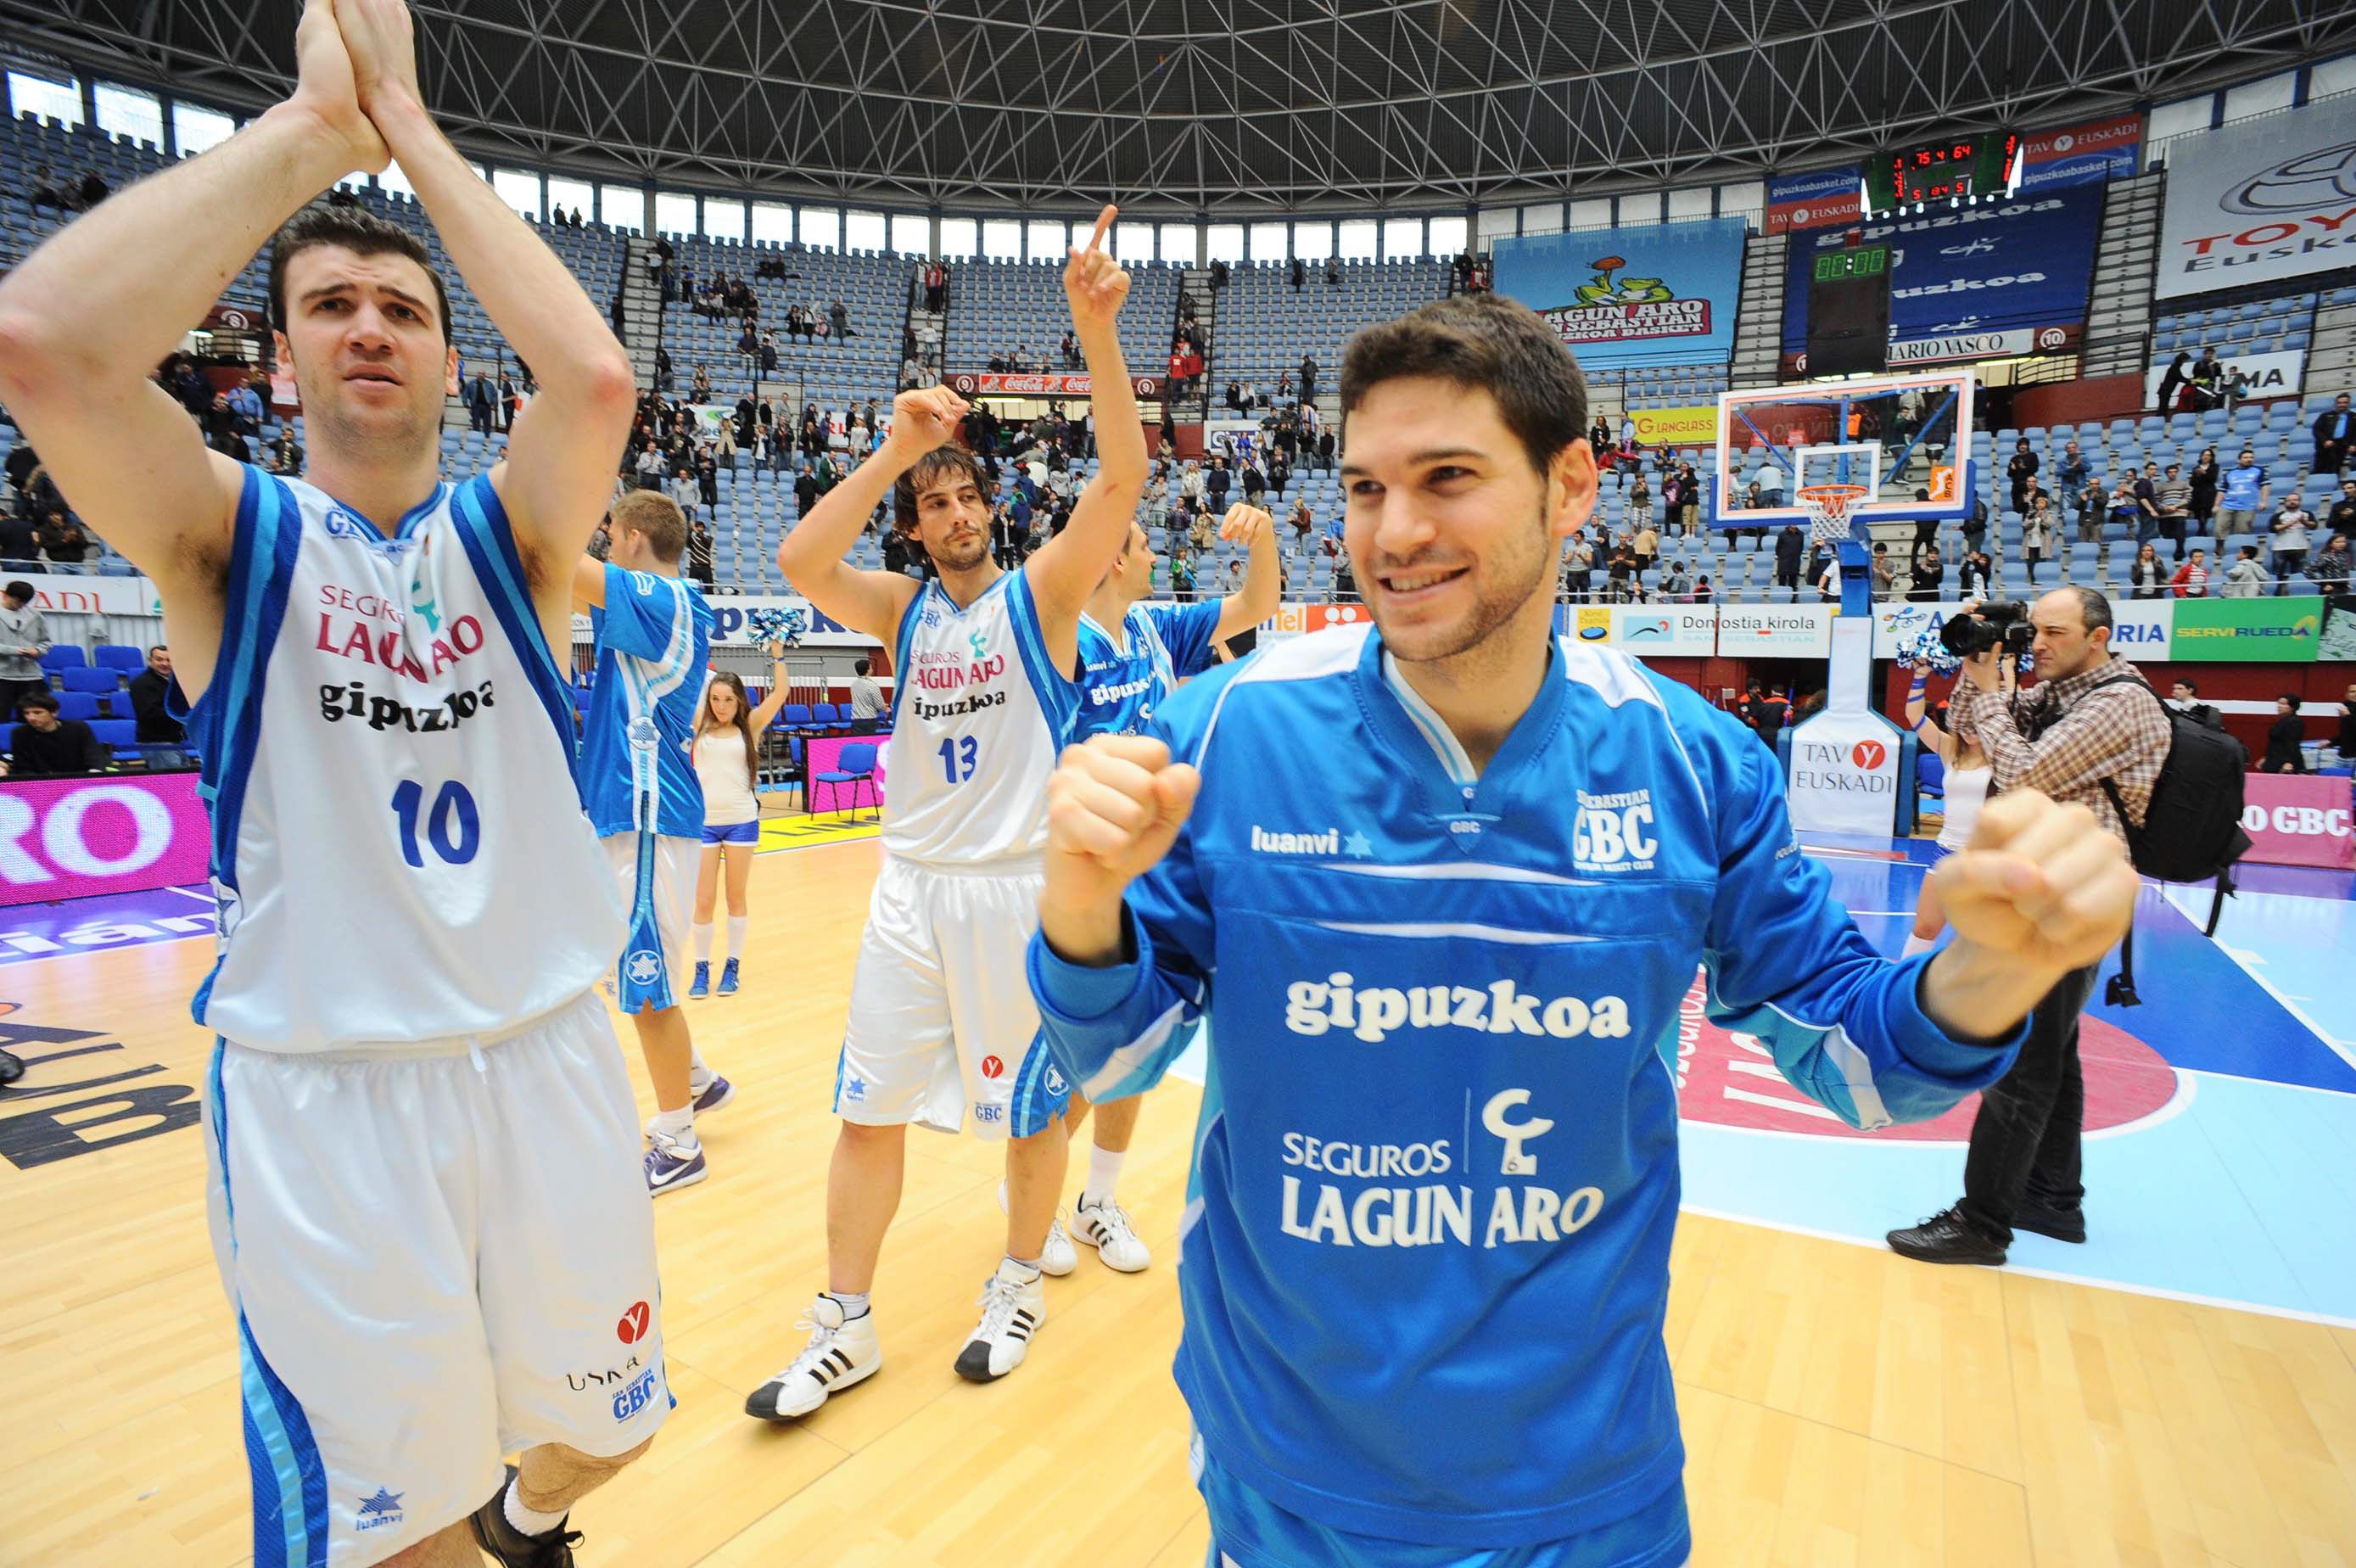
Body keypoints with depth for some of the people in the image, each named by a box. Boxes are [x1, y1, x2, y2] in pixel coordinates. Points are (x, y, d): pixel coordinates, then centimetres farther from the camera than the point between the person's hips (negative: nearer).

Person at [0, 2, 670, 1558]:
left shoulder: (508, 532, 1)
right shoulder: (233, 536, -3)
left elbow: (598, 373, -19)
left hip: (549, 1055, 3)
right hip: (323, 1094, -2)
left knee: (602, 1425, 23)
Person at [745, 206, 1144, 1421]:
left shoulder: (1041, 592, -2)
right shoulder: (903, 611, 6)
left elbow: (1122, 478, -17)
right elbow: (799, 562, -12)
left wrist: (1097, 333, -28)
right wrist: (894, 450, -19)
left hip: (1022, 886, -3)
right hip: (914, 886, 4)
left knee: (1034, 1102, 11)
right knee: (869, 1110, 8)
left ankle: (1021, 1280, 35)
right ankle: (845, 1328, 25)